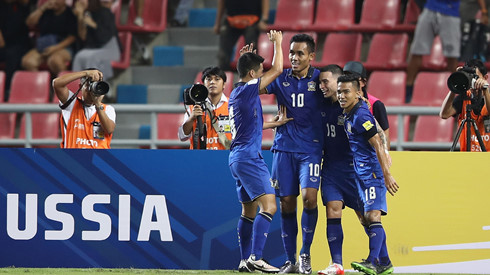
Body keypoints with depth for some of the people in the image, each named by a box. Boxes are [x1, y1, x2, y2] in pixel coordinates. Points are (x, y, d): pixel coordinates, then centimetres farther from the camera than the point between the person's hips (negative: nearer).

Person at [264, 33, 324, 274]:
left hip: (311, 148, -2)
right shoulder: (281, 79, 5)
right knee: (287, 202, 1)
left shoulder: (319, 79, 0)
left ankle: (305, 255, -3)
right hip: (284, 147, 2)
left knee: (309, 196, -18)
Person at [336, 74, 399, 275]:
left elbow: (378, 145, -20)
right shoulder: (348, 115, 11)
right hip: (362, 173, 10)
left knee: (372, 216, -18)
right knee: (368, 218, 10)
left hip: (372, 172, -10)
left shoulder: (361, 116, -17)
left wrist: (387, 175, -23)